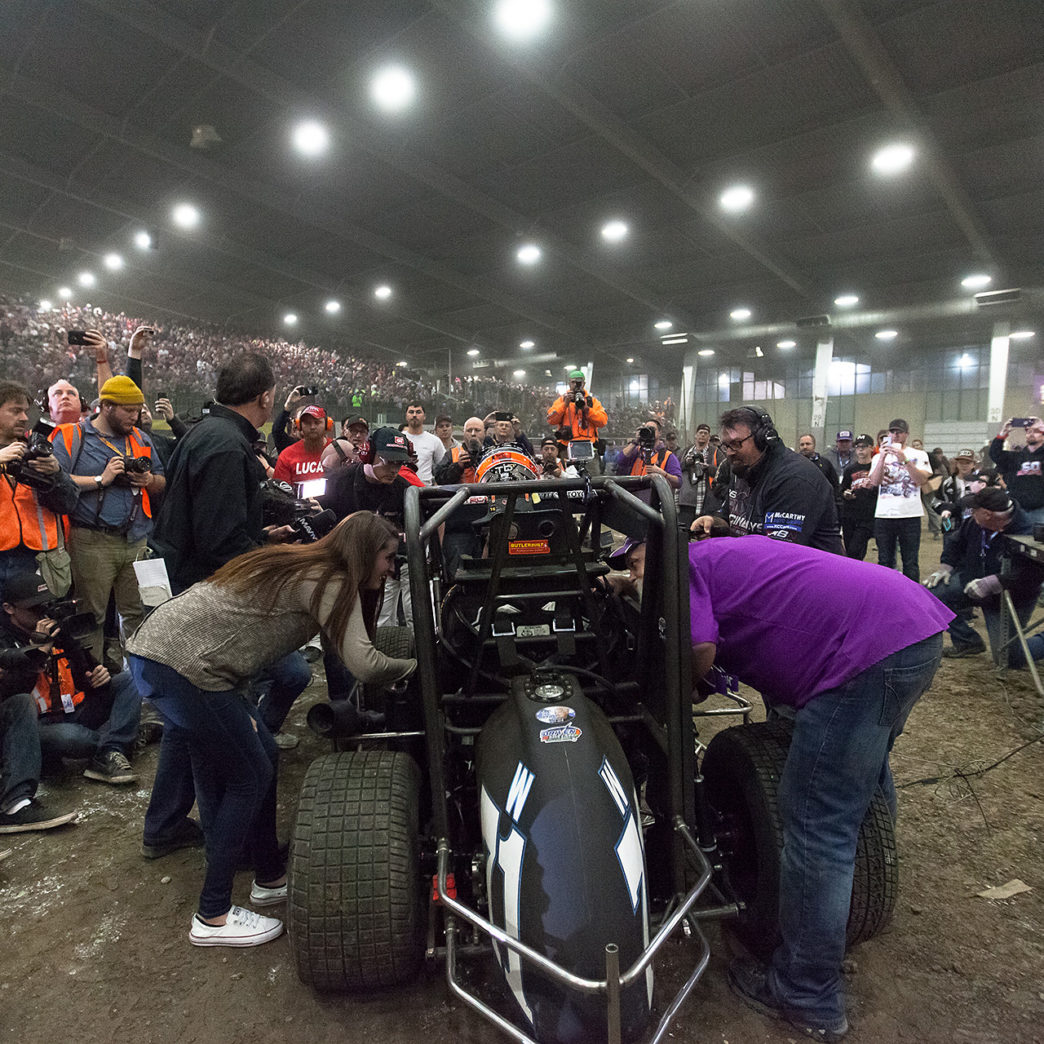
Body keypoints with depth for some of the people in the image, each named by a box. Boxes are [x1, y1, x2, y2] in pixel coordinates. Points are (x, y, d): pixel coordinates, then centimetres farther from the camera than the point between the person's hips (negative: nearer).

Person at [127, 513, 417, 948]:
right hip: (181, 664, -9)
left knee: (264, 757, 16)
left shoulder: (307, 569, 14)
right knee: (250, 777, 3)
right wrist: (416, 665, -6)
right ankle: (213, 917, 16)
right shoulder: (332, 583, -15)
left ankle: (271, 878, 31)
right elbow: (364, 664, -23)